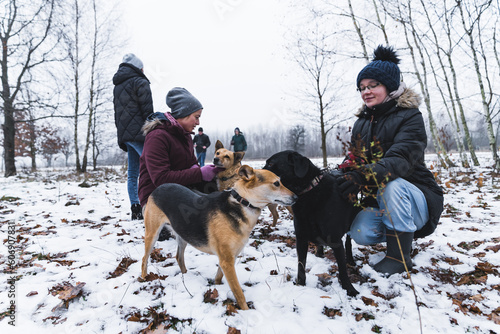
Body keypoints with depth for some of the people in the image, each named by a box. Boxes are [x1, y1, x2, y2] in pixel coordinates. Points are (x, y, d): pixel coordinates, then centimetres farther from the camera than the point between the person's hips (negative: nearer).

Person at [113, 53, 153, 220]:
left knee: (132, 173, 8)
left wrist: (122, 138, 21)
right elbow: (147, 111, -11)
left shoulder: (117, 86, 23)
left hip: (125, 135, 9)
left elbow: (117, 114, 22)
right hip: (139, 134, -9)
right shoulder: (140, 82, -3)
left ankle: (135, 208, 9)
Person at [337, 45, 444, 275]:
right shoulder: (361, 123, 8)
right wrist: (343, 178, -18)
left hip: (417, 199, -4)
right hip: (379, 201, 4)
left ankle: (400, 256, -16)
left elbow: (401, 159, -28)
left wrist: (365, 175, -46)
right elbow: (352, 161, 4)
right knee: (361, 233, -24)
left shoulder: (410, 116, -11)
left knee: (392, 183, -37)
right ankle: (402, 234, 11)